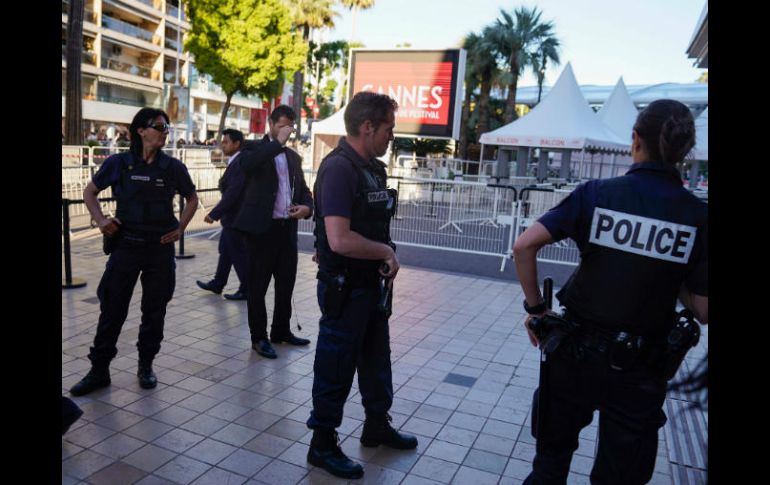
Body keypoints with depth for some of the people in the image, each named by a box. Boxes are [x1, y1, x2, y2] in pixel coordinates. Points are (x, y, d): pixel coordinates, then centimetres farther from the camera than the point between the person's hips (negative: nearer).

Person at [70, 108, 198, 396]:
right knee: (112, 310, 5)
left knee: (154, 310, 9)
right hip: (125, 245, -1)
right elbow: (90, 192, 10)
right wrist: (100, 219, -5)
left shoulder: (173, 167, 0)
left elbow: (192, 199, 14)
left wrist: (180, 228, 4)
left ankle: (146, 366, 25)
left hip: (160, 247, 1)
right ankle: (99, 370, 17)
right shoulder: (118, 163, -3)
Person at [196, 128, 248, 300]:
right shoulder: (235, 162, 11)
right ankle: (217, 284, 33)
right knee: (225, 251, 20)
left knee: (238, 254, 1)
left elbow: (232, 193, -26)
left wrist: (214, 214, -24)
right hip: (232, 217, 10)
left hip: (236, 218, -10)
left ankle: (246, 290, 14)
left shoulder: (239, 164, -21)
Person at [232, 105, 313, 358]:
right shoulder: (254, 148, -1)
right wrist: (278, 142, -19)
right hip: (261, 228, -6)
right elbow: (247, 165, -24)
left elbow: (303, 189, 21)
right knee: (257, 286, 4)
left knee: (286, 283, 14)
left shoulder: (293, 156, 18)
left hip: (287, 228, 6)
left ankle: (281, 331, 29)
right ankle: (259, 337, 17)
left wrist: (307, 206, -2)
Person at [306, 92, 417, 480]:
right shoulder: (339, 167, -21)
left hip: (372, 284, 9)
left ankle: (377, 425, 42)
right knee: (336, 367, 6)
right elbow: (340, 239, -30)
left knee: (377, 358, 22)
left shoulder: (372, 167, 7)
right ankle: (323, 444, 25)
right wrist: (387, 252, -16)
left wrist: (386, 258, 0)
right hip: (345, 288, -9)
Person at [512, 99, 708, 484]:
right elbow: (702, 310, -8)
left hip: (576, 351, 0)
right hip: (640, 368, 1)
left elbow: (524, 246, -16)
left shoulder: (596, 193, -9)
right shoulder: (697, 216, -8)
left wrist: (535, 307, -4)